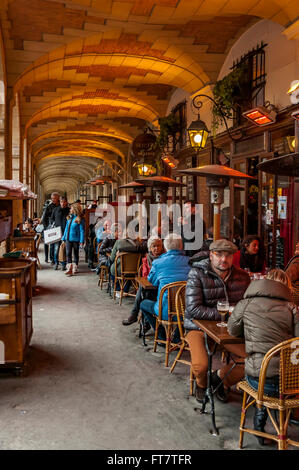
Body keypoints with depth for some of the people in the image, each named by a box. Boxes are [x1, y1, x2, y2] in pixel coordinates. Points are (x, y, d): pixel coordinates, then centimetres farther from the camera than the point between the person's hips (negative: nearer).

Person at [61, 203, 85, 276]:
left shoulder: (79, 219, -9)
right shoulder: (69, 218, 9)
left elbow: (82, 231, -10)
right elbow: (66, 228, 16)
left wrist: (81, 241, -14)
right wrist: (63, 238, 14)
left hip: (75, 239, -5)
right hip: (68, 239, 5)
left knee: (75, 253, 9)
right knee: (68, 253, -5)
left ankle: (75, 268, 21)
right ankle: (69, 268, -7)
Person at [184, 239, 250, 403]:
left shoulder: (242, 276, 3)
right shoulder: (197, 274, -11)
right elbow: (193, 309, -19)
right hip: (199, 328, -4)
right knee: (201, 366, -25)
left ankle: (219, 377, 18)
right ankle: (202, 384, 16)